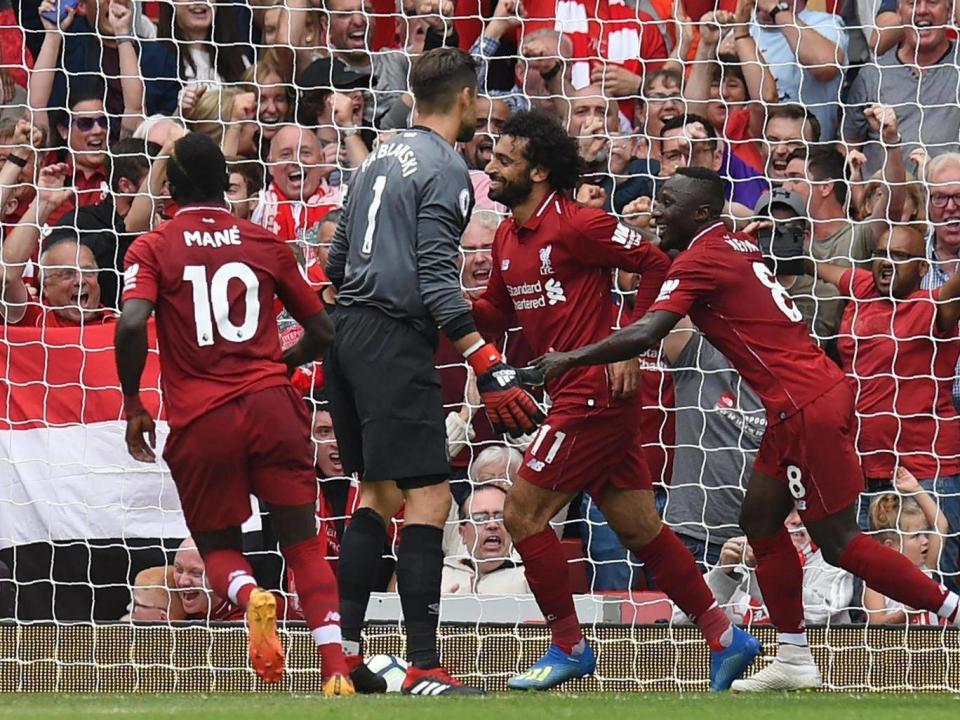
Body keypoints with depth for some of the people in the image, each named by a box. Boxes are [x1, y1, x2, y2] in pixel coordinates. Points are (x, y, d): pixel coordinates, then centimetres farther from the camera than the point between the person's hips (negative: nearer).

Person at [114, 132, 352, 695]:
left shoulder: (153, 249, 4)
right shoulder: (267, 244, 12)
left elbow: (131, 326, -12)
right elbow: (322, 332, 18)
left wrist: (134, 406, 0)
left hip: (199, 419, -1)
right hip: (271, 406, 1)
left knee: (219, 547, 15)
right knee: (304, 543, 7)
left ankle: (248, 593, -20)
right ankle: (336, 668, -11)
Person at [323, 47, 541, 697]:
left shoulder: (382, 157, 17)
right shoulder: (446, 168, -9)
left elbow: (338, 258, 23)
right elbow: (436, 278, -18)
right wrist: (488, 367, -22)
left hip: (348, 329, 9)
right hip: (395, 342, -9)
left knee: (379, 492, 18)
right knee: (429, 497, -11)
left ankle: (343, 650, 15)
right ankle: (424, 671, -18)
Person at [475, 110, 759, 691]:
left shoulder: (576, 225, -13)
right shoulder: (508, 238, 13)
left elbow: (657, 265, -11)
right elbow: (497, 315, 22)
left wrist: (631, 348, -13)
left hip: (597, 392, -9)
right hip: (576, 396, 9)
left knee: (523, 511, -7)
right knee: (638, 527, 11)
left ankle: (569, 646, 3)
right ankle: (725, 637, 16)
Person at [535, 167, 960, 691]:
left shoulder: (700, 261, -13)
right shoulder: (738, 246, 13)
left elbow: (645, 334, -23)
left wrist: (569, 360, -16)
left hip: (806, 407, -10)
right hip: (817, 393, 10)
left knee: (838, 541, -3)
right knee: (760, 520, 12)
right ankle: (794, 661, 14)